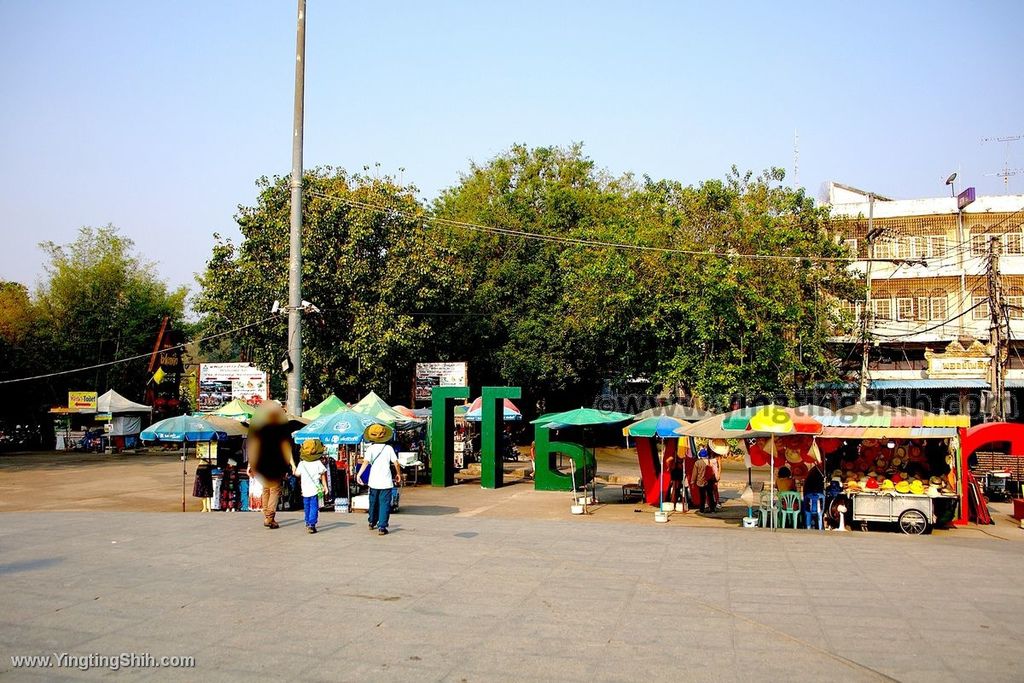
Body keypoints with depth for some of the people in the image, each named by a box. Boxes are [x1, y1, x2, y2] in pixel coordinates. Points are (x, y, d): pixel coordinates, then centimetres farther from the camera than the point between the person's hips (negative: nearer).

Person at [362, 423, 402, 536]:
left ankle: (372, 522, 37)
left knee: (373, 502, 20)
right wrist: (398, 474, 13)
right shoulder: (389, 448, -2)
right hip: (386, 482, -2)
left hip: (374, 481, 2)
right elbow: (396, 463, -2)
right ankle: (382, 527, -7)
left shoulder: (370, 448, -1)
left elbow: (366, 462, -13)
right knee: (384, 504, 0)